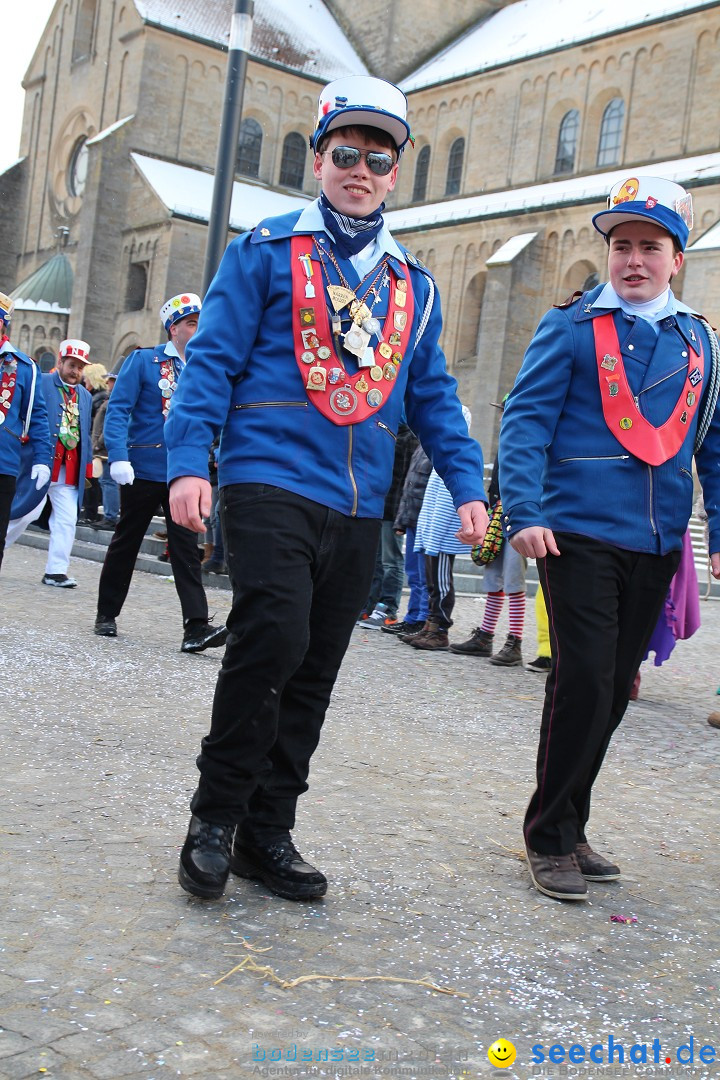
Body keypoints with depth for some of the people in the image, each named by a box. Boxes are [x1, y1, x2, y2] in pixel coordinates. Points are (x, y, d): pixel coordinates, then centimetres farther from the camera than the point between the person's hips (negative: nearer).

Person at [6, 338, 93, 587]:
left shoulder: (85, 396, 16)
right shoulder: (40, 383, -2)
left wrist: (87, 466, 11)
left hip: (70, 470, 5)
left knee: (67, 520, 0)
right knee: (26, 512, -3)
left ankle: (56, 571, 6)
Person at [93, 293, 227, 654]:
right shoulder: (143, 361, -2)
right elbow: (118, 410, -8)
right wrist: (118, 457, -19)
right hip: (143, 471, -3)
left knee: (187, 549, -4)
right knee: (125, 543, 10)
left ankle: (196, 627, -9)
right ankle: (106, 614, 24)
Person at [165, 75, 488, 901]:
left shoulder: (414, 287, 17)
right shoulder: (268, 250, 5)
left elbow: (433, 397, 19)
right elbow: (213, 358, -1)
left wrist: (467, 484, 8)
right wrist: (189, 461, -12)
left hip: (359, 507, 5)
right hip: (271, 484, -5)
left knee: (313, 674, 6)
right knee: (273, 640, -19)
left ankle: (266, 833, 19)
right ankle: (213, 821, 0)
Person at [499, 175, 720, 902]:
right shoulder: (572, 327, 1)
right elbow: (526, 421, -5)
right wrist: (524, 513, -16)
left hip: (655, 544, 5)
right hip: (579, 535, -5)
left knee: (612, 691, 11)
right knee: (584, 682, -9)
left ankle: (569, 829, 25)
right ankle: (550, 838, 7)